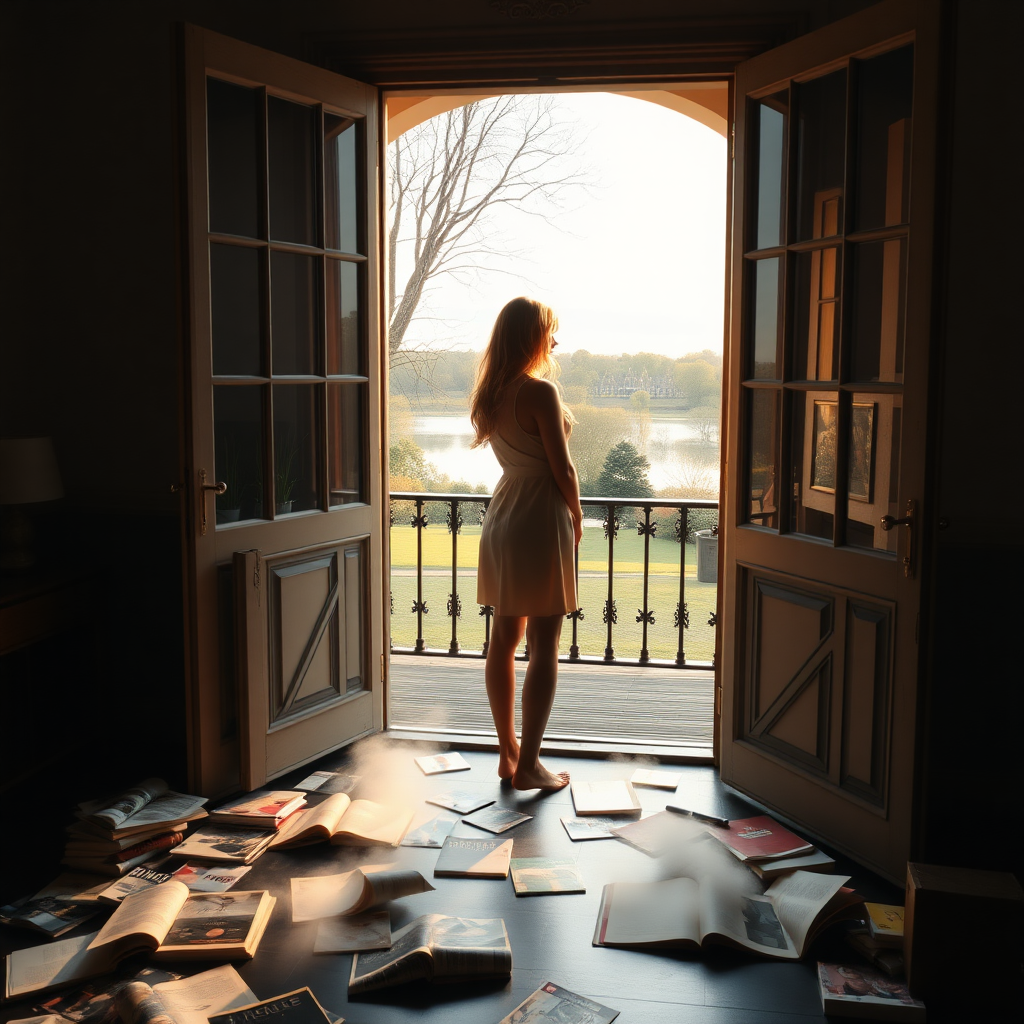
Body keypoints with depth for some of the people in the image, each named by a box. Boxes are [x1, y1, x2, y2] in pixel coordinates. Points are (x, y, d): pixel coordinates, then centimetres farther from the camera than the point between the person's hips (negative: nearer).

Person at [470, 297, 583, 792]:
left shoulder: (490, 393, 7)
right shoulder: (540, 391, -17)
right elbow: (562, 468, -12)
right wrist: (577, 514, 2)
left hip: (501, 516, 8)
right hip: (541, 520, -8)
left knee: (503, 639, 13)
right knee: (544, 648, 0)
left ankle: (508, 751, 23)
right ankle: (529, 765, 5)